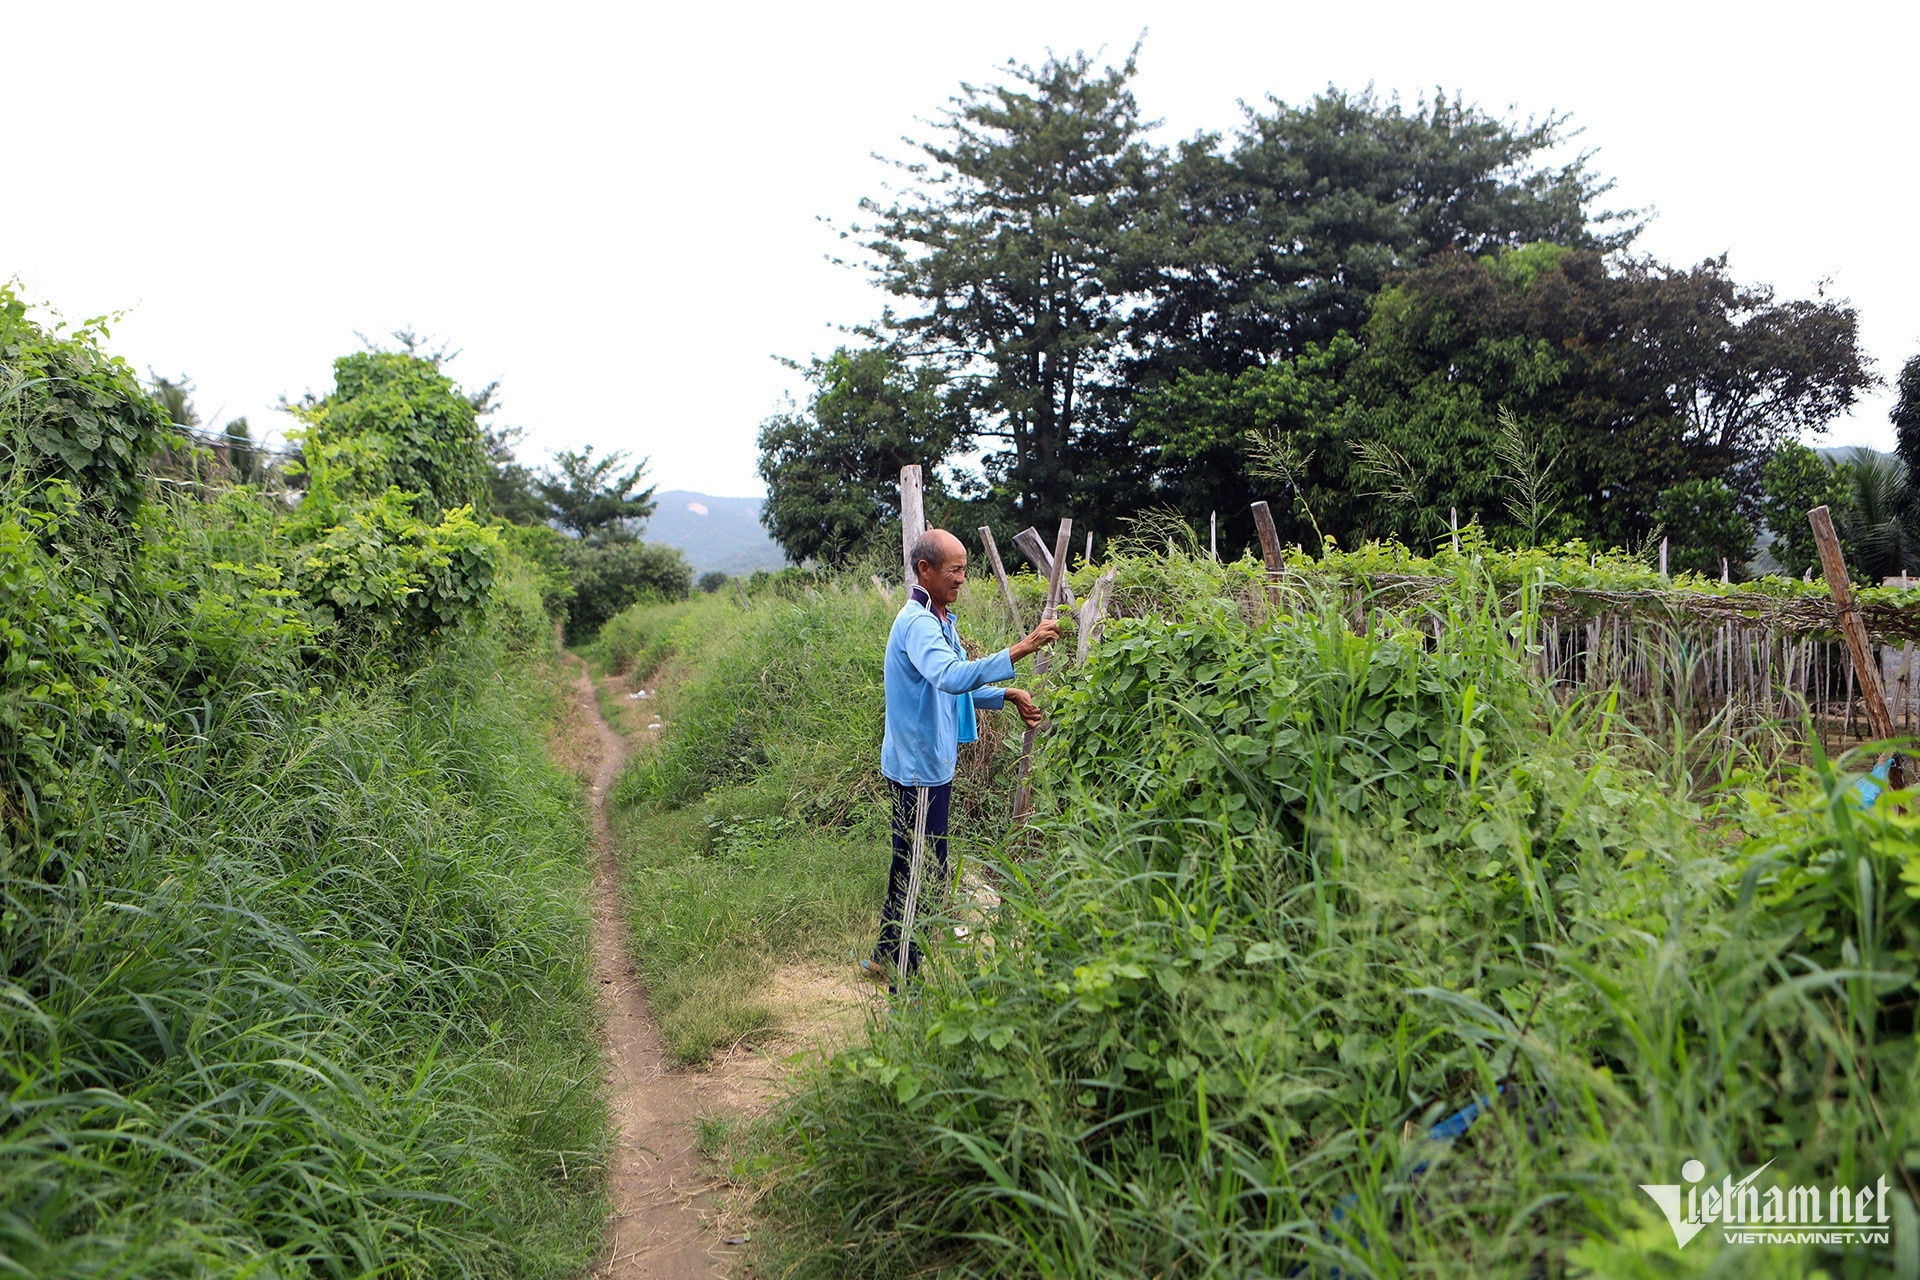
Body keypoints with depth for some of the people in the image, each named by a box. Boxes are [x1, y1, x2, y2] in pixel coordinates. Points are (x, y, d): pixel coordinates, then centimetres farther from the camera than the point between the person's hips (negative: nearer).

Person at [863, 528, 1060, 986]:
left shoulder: (939, 619, 13)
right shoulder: (917, 623, -21)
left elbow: (954, 686, 22)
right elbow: (951, 677, -41)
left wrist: (1008, 697, 10)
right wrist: (1020, 649, -46)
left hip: (928, 763, 10)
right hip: (919, 766, -10)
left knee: (911, 864, 20)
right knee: (920, 871, -3)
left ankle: (885, 956, 35)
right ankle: (905, 983, 7)